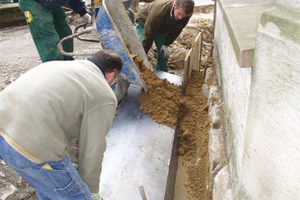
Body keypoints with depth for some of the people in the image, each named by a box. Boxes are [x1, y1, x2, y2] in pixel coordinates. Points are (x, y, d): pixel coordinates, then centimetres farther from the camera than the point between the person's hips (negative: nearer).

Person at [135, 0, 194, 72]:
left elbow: (177, 30, -7)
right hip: (144, 24, -4)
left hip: (162, 27, 5)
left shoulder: (186, 15, -27)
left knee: (164, 55, 0)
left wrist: (166, 44, -15)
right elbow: (148, 35, -37)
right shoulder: (158, 12, -44)